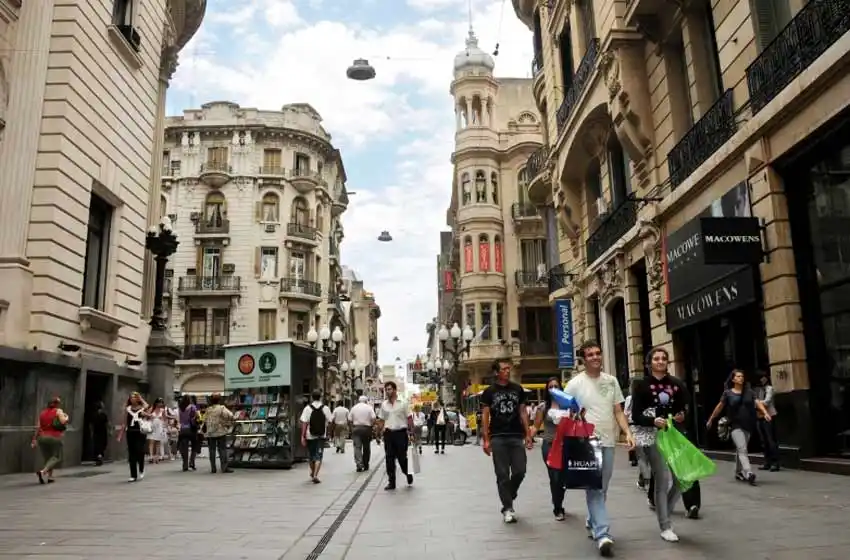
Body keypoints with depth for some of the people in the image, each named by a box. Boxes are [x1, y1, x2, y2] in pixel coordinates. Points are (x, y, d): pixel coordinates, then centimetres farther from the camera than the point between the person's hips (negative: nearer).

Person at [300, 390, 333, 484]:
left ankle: (312, 473, 36)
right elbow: (330, 422, 0)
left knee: (311, 456, 17)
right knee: (318, 456, 1)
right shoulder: (325, 408, -3)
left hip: (310, 436, 1)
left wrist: (302, 436, -9)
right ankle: (315, 475, -13)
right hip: (322, 436, -1)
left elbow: (304, 423, -11)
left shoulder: (307, 408, -6)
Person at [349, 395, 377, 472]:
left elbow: (349, 419, 2)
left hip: (356, 428, 1)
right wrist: (372, 426, 5)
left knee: (357, 447, -3)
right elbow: (373, 418, -9)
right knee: (366, 448, 11)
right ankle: (365, 465, 18)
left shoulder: (354, 408, 6)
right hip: (366, 428, 0)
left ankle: (359, 465, -19)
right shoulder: (369, 407, 0)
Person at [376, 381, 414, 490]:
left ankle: (408, 473, 29)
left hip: (401, 433, -3)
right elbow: (381, 420, 12)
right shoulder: (384, 404, 8)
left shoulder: (403, 403, -2)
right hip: (388, 433, 3)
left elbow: (409, 419, -1)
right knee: (389, 459, 4)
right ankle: (391, 482, 12)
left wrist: (411, 433, -6)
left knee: (402, 457, 1)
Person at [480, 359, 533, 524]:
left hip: (517, 436, 3)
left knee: (520, 471, 0)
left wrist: (528, 434, 4)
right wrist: (486, 439, -7)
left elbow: (523, 412, 11)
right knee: (502, 475, 0)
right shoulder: (489, 392, 1)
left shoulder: (518, 389, 9)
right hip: (498, 438, -2)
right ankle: (507, 508, 10)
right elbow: (485, 416, 0)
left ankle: (508, 499, 25)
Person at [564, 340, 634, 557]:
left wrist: (627, 432, -2)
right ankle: (602, 534, -10)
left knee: (602, 488, 13)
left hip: (608, 442, 5)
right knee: (594, 488, -8)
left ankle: (592, 522, 31)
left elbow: (618, 411, 11)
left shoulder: (611, 381, 9)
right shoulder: (575, 384, -4)